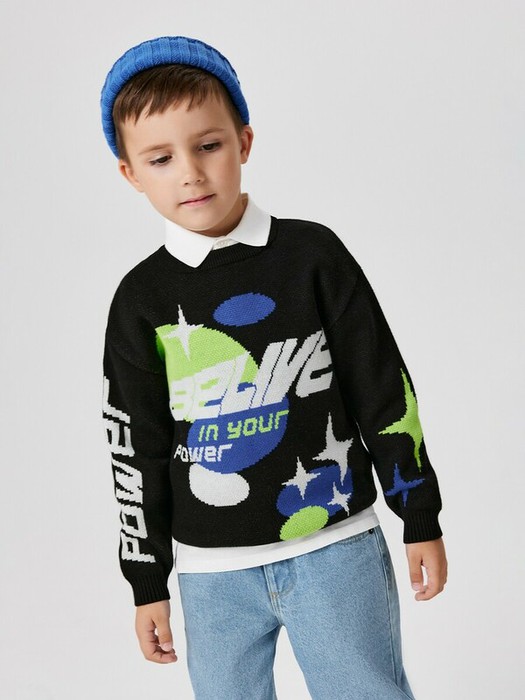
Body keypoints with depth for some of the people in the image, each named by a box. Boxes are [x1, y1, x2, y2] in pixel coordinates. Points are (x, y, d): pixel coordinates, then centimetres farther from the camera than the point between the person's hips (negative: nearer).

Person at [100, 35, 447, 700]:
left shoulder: (313, 254, -3)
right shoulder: (141, 299, 0)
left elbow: (386, 394, 2)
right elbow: (136, 450, 5)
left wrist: (421, 519, 4)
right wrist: (147, 582, 7)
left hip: (337, 549, -1)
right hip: (213, 572, 2)